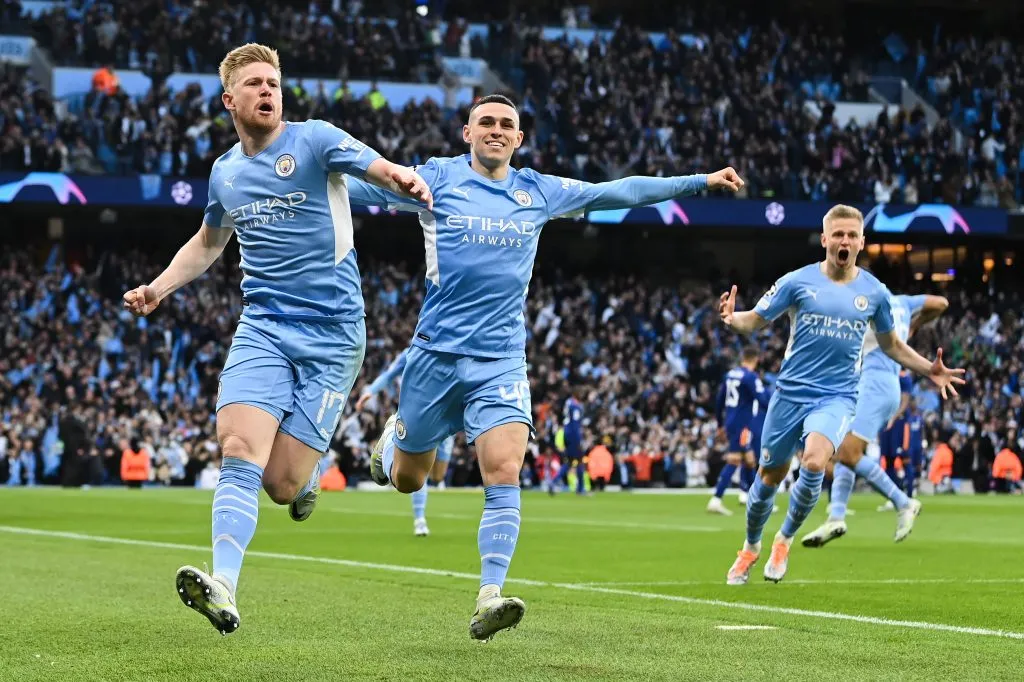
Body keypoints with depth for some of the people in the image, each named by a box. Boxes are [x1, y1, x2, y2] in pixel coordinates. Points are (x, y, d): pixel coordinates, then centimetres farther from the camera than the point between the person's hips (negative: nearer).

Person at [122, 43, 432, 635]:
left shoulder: (314, 140, -4)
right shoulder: (225, 171, 13)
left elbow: (383, 170, -21)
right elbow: (208, 243, 31)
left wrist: (406, 181, -45)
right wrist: (159, 288, 16)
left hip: (333, 335, -4)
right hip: (262, 329, 4)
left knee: (282, 484, -7)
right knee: (240, 453, -19)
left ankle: (310, 472, 31)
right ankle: (223, 590, -21)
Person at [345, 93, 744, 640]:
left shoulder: (538, 192, 8)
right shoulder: (437, 179, -1)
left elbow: (620, 192, 14)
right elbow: (359, 185, -6)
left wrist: (701, 181, 14)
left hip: (501, 361, 1)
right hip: (436, 353, -1)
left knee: (504, 473, -18)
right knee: (406, 478, 11)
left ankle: (489, 598, -18)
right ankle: (392, 435, 49)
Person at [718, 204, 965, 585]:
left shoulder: (874, 292, 3)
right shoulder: (797, 281, -2)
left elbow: (891, 345, 18)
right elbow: (756, 321, 1)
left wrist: (928, 370, 4)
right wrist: (732, 320, -22)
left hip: (837, 397, 0)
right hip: (791, 392, 0)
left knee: (814, 463, -27)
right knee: (770, 476, 8)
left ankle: (785, 541, -3)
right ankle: (750, 548, 35)